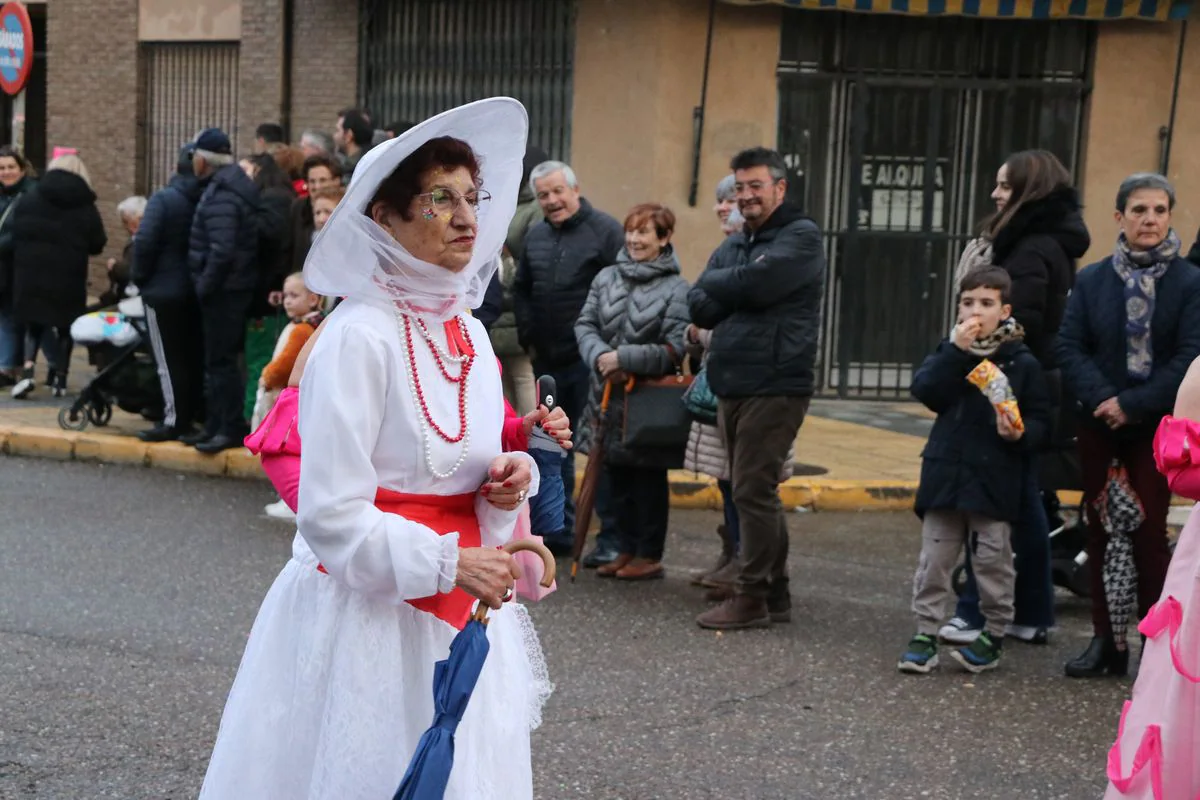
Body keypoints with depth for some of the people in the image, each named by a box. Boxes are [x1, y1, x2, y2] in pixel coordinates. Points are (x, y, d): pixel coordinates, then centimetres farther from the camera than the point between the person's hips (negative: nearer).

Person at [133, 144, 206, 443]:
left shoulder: (163, 199, -13)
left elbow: (144, 243, -17)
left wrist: (141, 279, -4)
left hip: (164, 291, -5)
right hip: (197, 292, 5)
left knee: (169, 359, -1)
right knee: (194, 356, 12)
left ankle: (173, 421, -2)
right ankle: (191, 416, 17)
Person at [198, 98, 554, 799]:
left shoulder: (469, 331, 6)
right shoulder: (358, 337, -17)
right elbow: (332, 517, -19)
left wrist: (512, 478, -4)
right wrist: (448, 563, -21)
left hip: (463, 611, 7)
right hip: (367, 614, -7)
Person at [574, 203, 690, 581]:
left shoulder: (676, 289, -10)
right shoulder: (607, 277, 6)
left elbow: (674, 350, -14)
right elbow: (585, 324, 5)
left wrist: (623, 358, -18)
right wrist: (600, 357, -13)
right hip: (609, 395, 5)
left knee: (648, 478, 5)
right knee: (617, 476, 12)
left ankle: (649, 555, 15)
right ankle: (627, 549, 24)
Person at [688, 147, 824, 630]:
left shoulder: (800, 237, -4)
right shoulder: (732, 246, 19)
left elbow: (757, 281, -20)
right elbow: (699, 307, 8)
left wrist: (717, 283, -1)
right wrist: (738, 289, -10)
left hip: (774, 386, -8)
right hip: (731, 386, 8)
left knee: (753, 491, -8)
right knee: (756, 493, 12)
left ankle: (752, 597, -2)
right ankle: (774, 594, 20)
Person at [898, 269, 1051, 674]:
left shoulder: (1022, 363, 0)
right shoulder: (948, 351, 8)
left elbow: (1041, 419, 0)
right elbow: (924, 390, -9)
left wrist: (1020, 433, -21)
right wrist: (956, 350, -16)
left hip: (995, 479, -2)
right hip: (946, 473, 3)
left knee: (992, 560, 5)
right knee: (934, 558, 5)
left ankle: (993, 635, 19)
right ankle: (925, 633, 13)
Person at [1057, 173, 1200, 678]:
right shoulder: (1092, 280, 4)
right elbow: (1070, 347, -2)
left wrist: (1133, 404, -17)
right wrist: (1101, 398, -18)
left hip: (1157, 428, -3)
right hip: (1099, 426, 3)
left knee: (1149, 533, -3)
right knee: (1099, 531, 6)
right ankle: (1106, 641, 14)